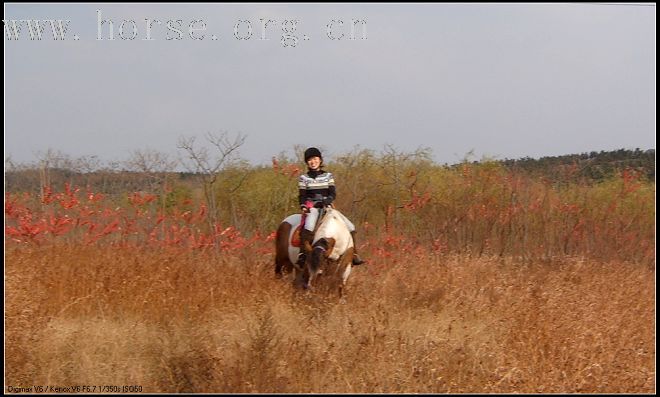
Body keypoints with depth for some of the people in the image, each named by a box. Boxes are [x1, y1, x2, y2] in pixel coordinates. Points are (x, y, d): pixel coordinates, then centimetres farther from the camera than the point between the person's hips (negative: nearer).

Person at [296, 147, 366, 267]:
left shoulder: (328, 176, 12)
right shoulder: (304, 178, 7)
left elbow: (333, 194, 3)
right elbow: (302, 196, 3)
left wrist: (325, 202, -17)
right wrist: (303, 206, -17)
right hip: (311, 207, -3)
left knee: (350, 226, -5)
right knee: (308, 225, -36)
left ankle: (354, 255, 1)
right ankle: (302, 254, -41)